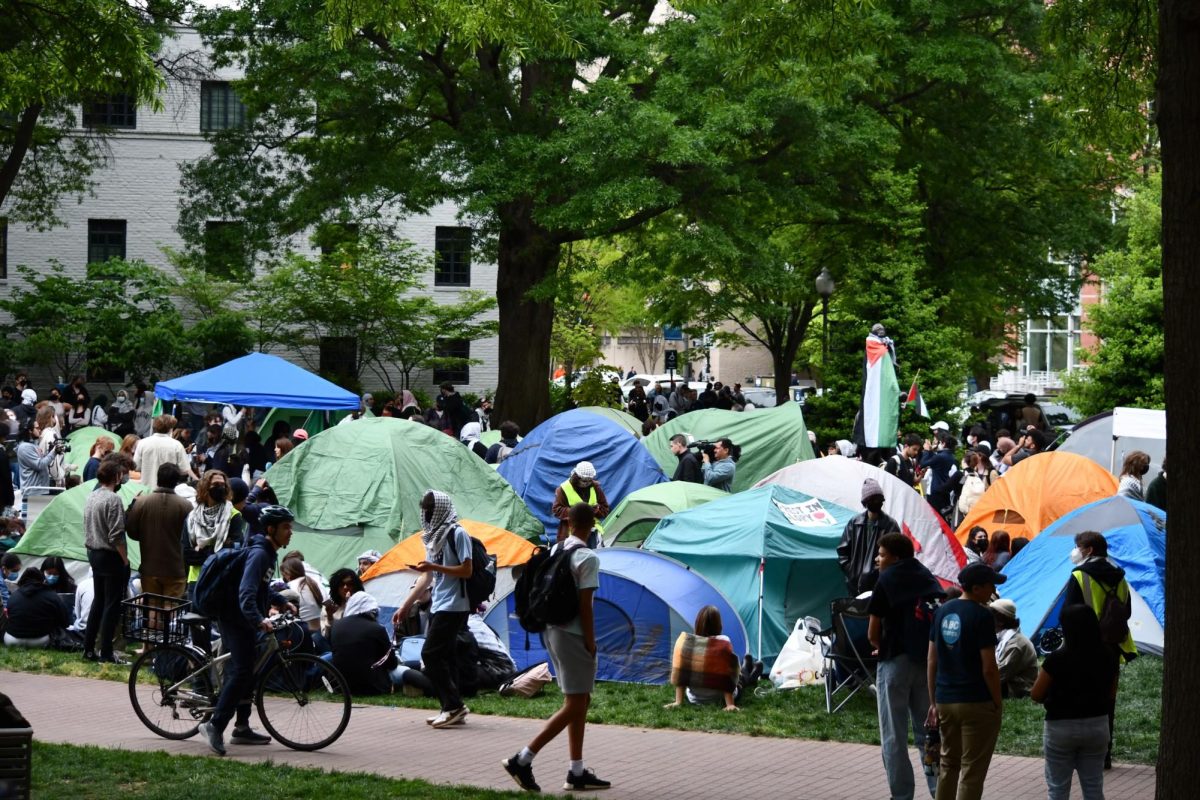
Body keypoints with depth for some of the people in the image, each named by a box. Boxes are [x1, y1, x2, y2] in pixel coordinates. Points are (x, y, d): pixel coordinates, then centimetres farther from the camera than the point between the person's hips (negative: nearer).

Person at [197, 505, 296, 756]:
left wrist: (283, 602, 23)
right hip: (235, 617, -11)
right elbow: (246, 594, -33)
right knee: (241, 671, -17)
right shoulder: (258, 554, -20)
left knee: (246, 672, 14)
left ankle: (242, 728, 21)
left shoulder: (269, 553, 13)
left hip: (244, 619, 11)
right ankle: (215, 725, -17)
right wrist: (259, 621, -45)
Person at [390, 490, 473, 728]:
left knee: (431, 655, -13)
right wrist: (405, 606, 18)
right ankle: (452, 709, 8)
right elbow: (427, 577, 20)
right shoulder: (433, 537, 17)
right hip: (439, 607, 9)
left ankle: (454, 706, -10)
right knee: (445, 657, 6)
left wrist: (434, 567, -21)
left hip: (453, 606, -9)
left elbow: (467, 571, -13)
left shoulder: (457, 534, -9)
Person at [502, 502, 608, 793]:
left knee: (581, 701, 15)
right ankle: (522, 760, -11)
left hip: (552, 630, 9)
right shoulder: (587, 558, -15)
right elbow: (585, 606, -17)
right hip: (573, 635, -9)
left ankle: (577, 772, 16)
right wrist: (591, 643, -10)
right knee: (574, 706, -4)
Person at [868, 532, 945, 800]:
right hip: (928, 662, 5)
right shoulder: (928, 578, 9)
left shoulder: (886, 581, -6)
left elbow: (873, 633, -7)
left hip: (896, 661, -5)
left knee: (894, 737, 2)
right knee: (927, 733, 13)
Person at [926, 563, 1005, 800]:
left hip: (945, 701, 7)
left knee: (949, 763, 20)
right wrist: (998, 703, -6)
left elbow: (932, 662, 9)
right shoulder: (981, 616, -15)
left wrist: (934, 702, 15)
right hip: (976, 703, -7)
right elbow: (988, 668, -16)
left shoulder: (942, 612, 6)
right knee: (972, 770, 1)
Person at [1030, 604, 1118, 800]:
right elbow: (1111, 696, 9)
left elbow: (1036, 696, -9)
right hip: (1097, 725, 4)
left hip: (1061, 727, -4)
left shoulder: (1057, 659, -18)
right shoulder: (1106, 659, -3)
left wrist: (1041, 675, 9)